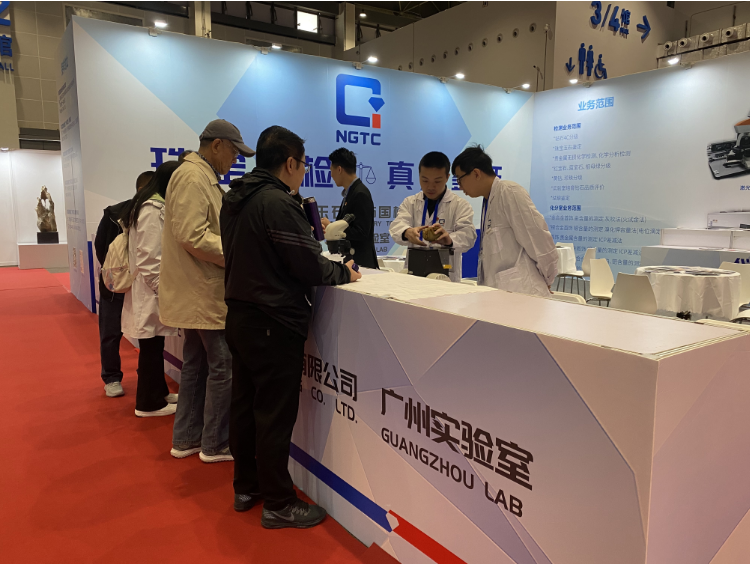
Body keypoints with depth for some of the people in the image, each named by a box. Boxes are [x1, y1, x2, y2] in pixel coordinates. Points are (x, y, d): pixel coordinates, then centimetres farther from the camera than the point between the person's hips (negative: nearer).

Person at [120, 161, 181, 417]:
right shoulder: (154, 209, -18)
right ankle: (149, 403, 13)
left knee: (153, 346, 17)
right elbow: (150, 259, -22)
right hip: (150, 290, -10)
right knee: (151, 347, 1)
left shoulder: (151, 205, 14)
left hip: (149, 289, 10)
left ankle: (158, 392, 30)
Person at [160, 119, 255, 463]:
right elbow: (193, 237, -24)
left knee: (196, 364, 17)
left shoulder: (202, 177, 17)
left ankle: (186, 438, 28)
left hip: (196, 293, 11)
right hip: (203, 293, -11)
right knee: (223, 366, -2)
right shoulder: (193, 177, -16)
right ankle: (216, 444, 11)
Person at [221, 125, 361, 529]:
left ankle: (246, 487, 31)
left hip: (240, 313, 10)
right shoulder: (278, 203, -19)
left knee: (244, 405, 17)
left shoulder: (236, 199, 10)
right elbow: (308, 266, -18)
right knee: (274, 415, 0)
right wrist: (344, 273, -1)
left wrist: (308, 232, 13)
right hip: (273, 322, -10)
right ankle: (278, 504, 14)